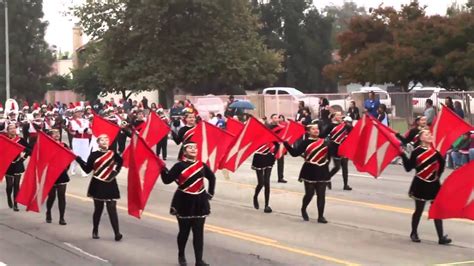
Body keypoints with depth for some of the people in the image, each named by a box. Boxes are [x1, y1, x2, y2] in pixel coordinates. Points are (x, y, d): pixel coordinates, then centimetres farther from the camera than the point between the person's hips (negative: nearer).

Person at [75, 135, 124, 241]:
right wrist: (78, 159, -8)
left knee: (112, 209, -7)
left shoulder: (114, 154, 2)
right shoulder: (94, 155, 0)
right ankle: (95, 231, 24)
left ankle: (117, 233, -10)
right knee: (98, 209, 8)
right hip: (98, 185, 0)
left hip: (111, 185, 0)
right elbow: (87, 169, -2)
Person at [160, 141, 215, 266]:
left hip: (200, 203, 3)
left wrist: (210, 194, 13)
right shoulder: (180, 166, -9)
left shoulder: (202, 165, 1)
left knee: (198, 232, 0)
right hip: (184, 203, -3)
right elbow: (167, 180, -13)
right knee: (184, 231, 10)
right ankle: (181, 255, 32)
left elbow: (212, 178, 17)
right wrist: (163, 168, -25)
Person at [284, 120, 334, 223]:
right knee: (309, 193, 1)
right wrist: (286, 143, -19)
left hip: (323, 171, 3)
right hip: (310, 171, -3)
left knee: (321, 194, 1)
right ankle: (303, 210, 30)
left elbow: (331, 152, 16)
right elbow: (295, 153, -11)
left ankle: (321, 216, 6)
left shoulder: (324, 141, 7)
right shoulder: (305, 142, -3)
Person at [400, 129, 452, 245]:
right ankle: (414, 233, 27)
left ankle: (441, 237, 0)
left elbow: (442, 163, 19)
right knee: (419, 210, 8)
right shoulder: (417, 152, -8)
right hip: (420, 184, -3)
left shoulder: (436, 150, 1)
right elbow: (408, 168, -11)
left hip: (434, 184, 3)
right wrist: (403, 155, -18)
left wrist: (438, 174, 11)